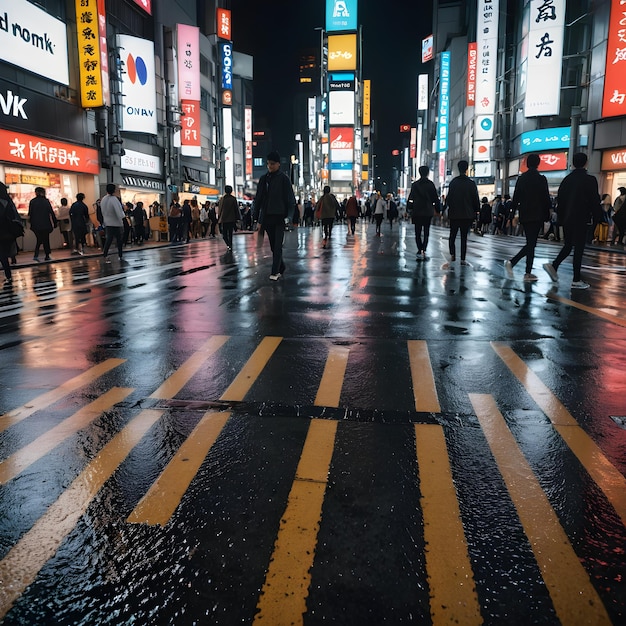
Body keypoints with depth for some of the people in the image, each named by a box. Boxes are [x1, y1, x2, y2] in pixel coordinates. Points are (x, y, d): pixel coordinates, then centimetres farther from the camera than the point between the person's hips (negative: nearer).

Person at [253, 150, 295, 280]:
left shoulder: (284, 178, -2)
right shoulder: (263, 179, 12)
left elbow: (290, 198, -6)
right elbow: (258, 198, 14)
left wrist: (289, 215, -13)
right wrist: (256, 216, 10)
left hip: (279, 216, -5)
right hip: (267, 216, 5)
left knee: (277, 245, -7)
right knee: (273, 245, 11)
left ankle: (275, 272, -8)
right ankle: (281, 268, 25)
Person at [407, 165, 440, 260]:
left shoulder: (415, 184, 2)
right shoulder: (430, 184, -2)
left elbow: (411, 198, 0)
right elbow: (435, 198, 0)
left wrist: (409, 209, 5)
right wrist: (438, 209, 8)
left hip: (417, 212, 1)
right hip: (428, 212, -1)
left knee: (418, 232, 6)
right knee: (426, 232, 7)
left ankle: (420, 251, -4)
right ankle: (423, 250, -6)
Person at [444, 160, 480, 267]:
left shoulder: (453, 182, -2)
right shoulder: (471, 183, -3)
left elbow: (448, 198, -2)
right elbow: (476, 199, -2)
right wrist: (476, 210, 10)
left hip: (454, 214, 0)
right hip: (467, 215, 0)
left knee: (452, 235, 11)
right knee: (464, 237, 5)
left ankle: (452, 255, -8)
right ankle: (462, 259, 4)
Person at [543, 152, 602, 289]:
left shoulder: (566, 180, 7)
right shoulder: (590, 180, -9)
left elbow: (559, 201, 10)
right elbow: (595, 202, -10)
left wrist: (561, 218, 17)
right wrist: (596, 218, 1)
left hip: (566, 220, 5)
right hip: (581, 220, -5)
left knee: (568, 245, 17)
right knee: (579, 248, 0)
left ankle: (553, 265, -1)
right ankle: (576, 280, 3)